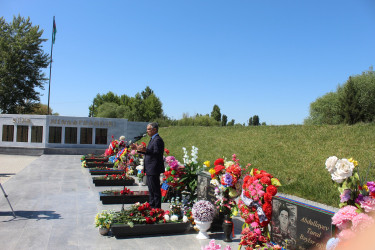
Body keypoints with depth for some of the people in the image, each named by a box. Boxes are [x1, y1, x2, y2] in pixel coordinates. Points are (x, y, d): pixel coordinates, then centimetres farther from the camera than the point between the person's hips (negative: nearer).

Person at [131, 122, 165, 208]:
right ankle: (152, 206, 29)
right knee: (151, 189, 18)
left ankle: (157, 208, 3)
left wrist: (145, 150, -34)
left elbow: (157, 153, -26)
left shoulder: (157, 140, -16)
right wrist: (138, 149, 18)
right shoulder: (153, 139, 17)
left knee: (155, 190, -4)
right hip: (150, 170, 11)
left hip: (154, 170, -11)